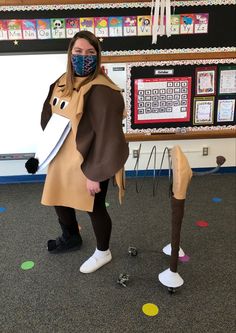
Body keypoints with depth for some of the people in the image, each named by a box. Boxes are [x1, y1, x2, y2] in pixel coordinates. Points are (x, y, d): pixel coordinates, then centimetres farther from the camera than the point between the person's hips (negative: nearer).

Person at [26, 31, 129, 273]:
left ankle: (103, 252, 38)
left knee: (94, 208, 10)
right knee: (59, 199, 24)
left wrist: (95, 174, -23)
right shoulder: (62, 82, 3)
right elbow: (49, 115, 17)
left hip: (89, 163, -8)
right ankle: (71, 238, 53)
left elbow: (106, 135, -24)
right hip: (62, 159, 9)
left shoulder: (101, 90, -22)